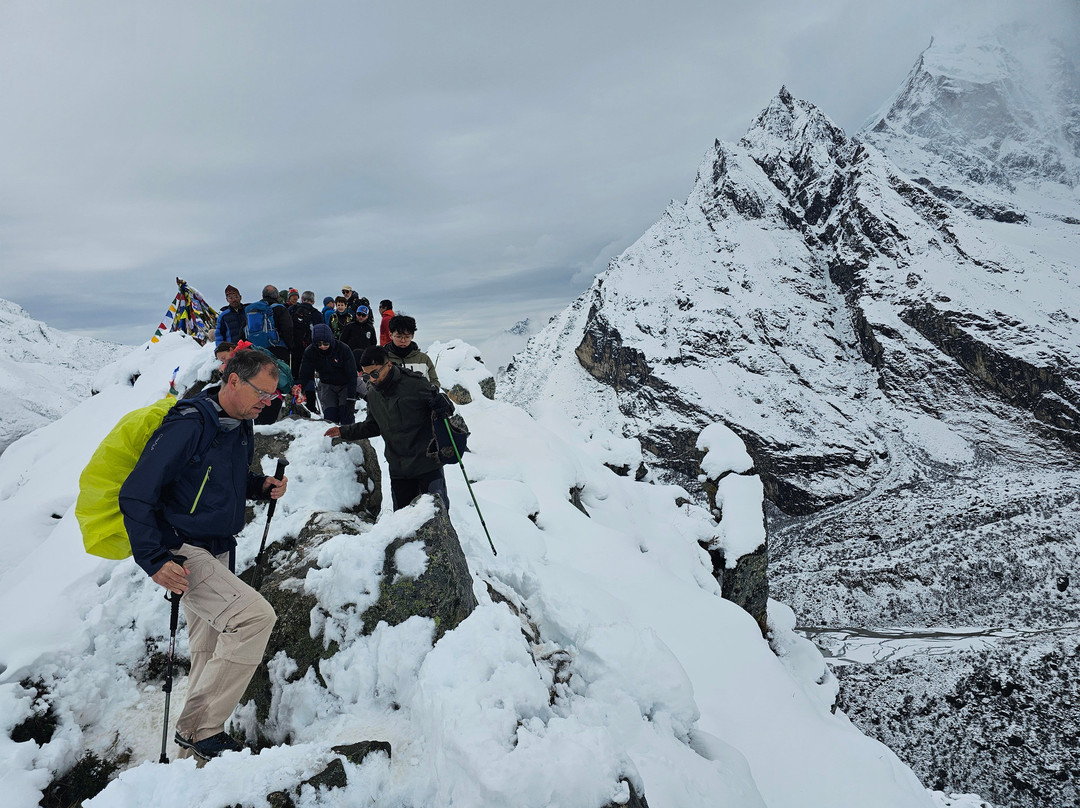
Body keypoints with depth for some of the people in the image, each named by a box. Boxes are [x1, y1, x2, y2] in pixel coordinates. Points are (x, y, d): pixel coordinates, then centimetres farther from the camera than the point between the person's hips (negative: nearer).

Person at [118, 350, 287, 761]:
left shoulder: (241, 427, 7)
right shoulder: (187, 425, -20)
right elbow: (135, 494, -20)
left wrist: (261, 486, 1)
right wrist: (154, 559, -25)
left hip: (217, 553, 9)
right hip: (181, 553, -9)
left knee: (211, 655, 16)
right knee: (255, 615, -23)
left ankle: (198, 738, 34)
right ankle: (200, 728, -8)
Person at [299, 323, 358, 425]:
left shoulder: (343, 349, -24)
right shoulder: (310, 352, -15)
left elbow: (352, 375, -22)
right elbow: (305, 375, -6)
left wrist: (351, 398, -25)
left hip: (345, 385, -2)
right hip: (327, 385, 2)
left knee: (347, 414, -15)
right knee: (329, 416, -12)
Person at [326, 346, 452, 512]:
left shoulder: (414, 384, -12)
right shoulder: (373, 393, 7)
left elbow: (445, 405, -4)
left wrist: (441, 407, -28)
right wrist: (344, 432, 15)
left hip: (428, 464, -5)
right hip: (398, 467, 5)